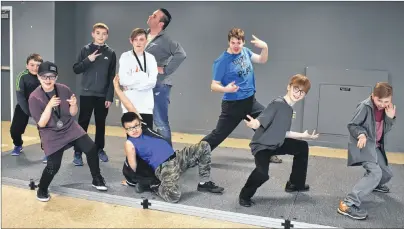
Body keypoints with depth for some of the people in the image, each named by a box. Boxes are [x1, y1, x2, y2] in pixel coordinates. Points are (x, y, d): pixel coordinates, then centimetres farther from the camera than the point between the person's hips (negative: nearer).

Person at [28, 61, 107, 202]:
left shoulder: (64, 89, -6)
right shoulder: (34, 97, -14)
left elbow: (73, 114, 1)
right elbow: (41, 124, -17)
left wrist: (73, 104, -22)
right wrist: (49, 106, -31)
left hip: (71, 129, 3)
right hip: (52, 135, -3)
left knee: (91, 149, -12)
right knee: (53, 165, -11)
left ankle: (97, 180, 9)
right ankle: (42, 190, 20)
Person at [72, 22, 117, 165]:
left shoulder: (111, 53, 3)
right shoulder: (86, 50, 3)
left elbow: (112, 77, 1)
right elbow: (76, 69, 0)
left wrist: (109, 97, -5)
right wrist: (88, 60, -15)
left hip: (103, 95, 1)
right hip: (86, 94, -1)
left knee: (100, 124, 10)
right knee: (83, 124, -1)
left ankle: (99, 149, 24)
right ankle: (78, 153, 5)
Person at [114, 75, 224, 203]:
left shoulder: (144, 128, 12)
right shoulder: (129, 144, -1)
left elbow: (131, 108, 11)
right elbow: (133, 169, 2)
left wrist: (117, 89, 14)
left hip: (176, 157, 7)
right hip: (163, 168, -7)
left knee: (204, 146, -4)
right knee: (174, 196, -34)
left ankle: (204, 183, 6)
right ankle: (155, 186, 0)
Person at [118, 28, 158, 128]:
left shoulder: (151, 58, 7)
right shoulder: (125, 56, 1)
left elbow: (152, 81, -5)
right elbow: (123, 79, -12)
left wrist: (132, 84, -11)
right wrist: (143, 76, -9)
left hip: (146, 104, 2)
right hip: (130, 103, -2)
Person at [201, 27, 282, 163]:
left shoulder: (245, 51, 1)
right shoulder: (222, 61, -17)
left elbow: (262, 60, 10)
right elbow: (214, 86, -17)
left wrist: (265, 47, -11)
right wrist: (226, 89, -38)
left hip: (250, 101, 7)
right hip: (232, 105, -6)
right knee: (218, 134, -3)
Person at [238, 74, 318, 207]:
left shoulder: (289, 109, 6)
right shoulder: (278, 103, -22)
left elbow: (284, 133, 15)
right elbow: (258, 123, -29)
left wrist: (304, 135, 26)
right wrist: (253, 124, -53)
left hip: (277, 144, 10)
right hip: (261, 145, -10)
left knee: (302, 147, 21)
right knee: (262, 173, -35)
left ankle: (295, 184, 34)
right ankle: (245, 195, -4)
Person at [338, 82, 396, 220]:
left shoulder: (385, 108, 5)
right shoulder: (365, 106, -18)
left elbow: (385, 130, 6)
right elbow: (352, 125, -14)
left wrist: (390, 118, -12)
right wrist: (361, 134, -34)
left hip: (376, 146, 8)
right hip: (364, 145, -8)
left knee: (387, 173, 21)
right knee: (375, 172, -27)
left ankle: (377, 185, 59)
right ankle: (348, 204, -32)